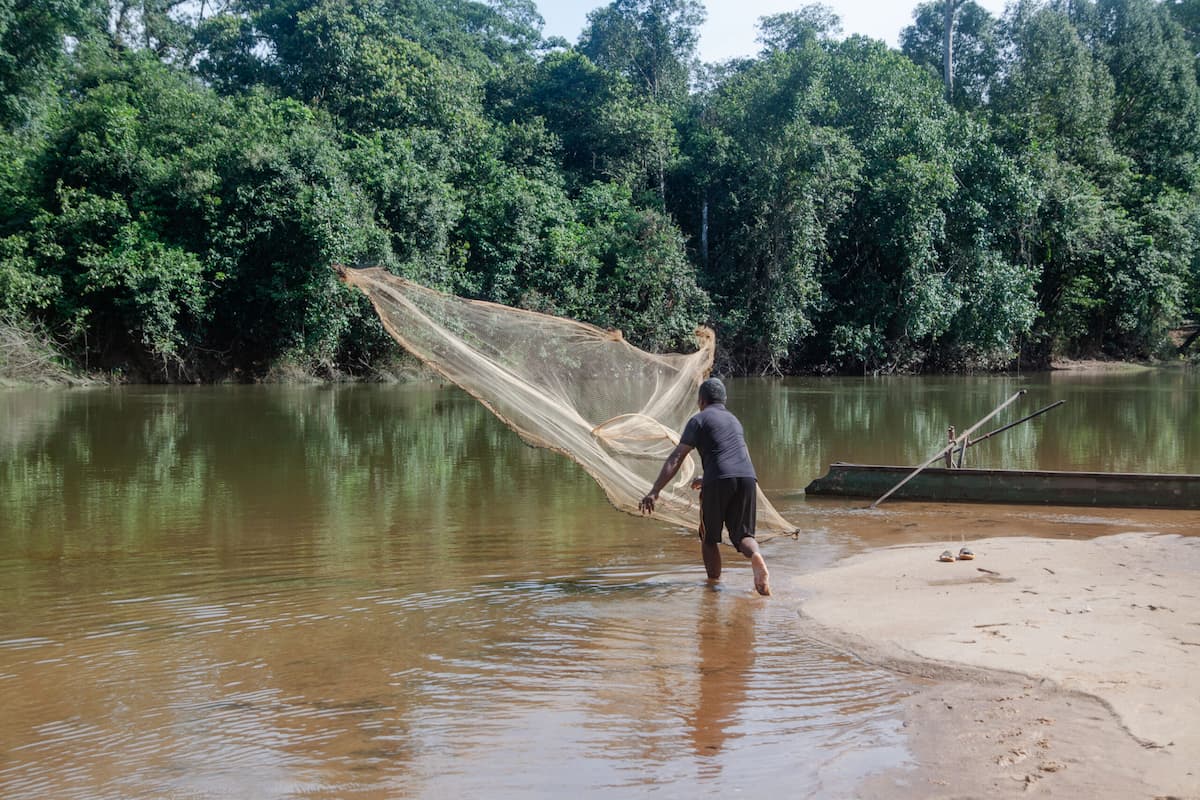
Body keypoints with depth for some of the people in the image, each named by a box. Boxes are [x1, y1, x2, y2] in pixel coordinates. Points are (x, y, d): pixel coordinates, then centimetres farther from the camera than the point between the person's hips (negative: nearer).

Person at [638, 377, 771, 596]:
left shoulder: (699, 420, 10)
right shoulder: (733, 419, 30)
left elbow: (676, 458, -1)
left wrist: (654, 492, -6)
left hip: (718, 481, -4)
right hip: (747, 477, 4)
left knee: (709, 537, 15)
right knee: (742, 534, 9)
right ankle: (755, 555, -23)